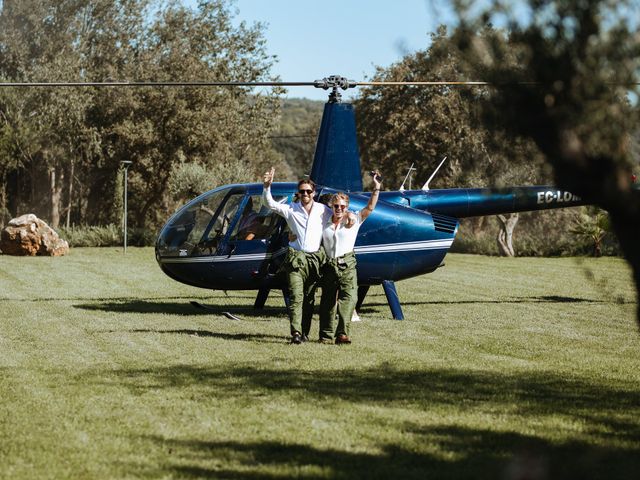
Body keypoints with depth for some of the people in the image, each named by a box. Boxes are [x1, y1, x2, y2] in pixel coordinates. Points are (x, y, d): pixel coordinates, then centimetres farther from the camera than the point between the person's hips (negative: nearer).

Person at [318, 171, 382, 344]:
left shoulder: (354, 220, 6)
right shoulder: (324, 223, 12)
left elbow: (370, 208, 0)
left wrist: (376, 188, -6)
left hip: (347, 266, -2)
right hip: (329, 265, 2)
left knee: (348, 298, -16)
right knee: (327, 300, 6)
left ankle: (342, 333, -20)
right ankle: (326, 335, 13)